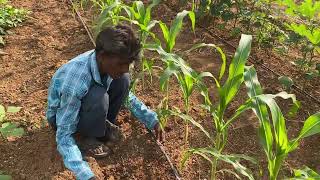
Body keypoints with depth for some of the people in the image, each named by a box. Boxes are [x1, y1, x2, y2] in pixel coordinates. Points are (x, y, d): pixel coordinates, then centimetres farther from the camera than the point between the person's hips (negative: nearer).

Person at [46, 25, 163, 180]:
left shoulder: (106, 63, -20)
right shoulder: (75, 81, -40)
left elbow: (126, 94, -1)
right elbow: (64, 135, -33)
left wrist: (152, 120, -7)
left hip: (84, 102, 6)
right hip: (62, 116, -5)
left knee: (123, 80, -17)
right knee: (99, 97, -37)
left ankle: (104, 124, 3)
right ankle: (88, 139, -7)